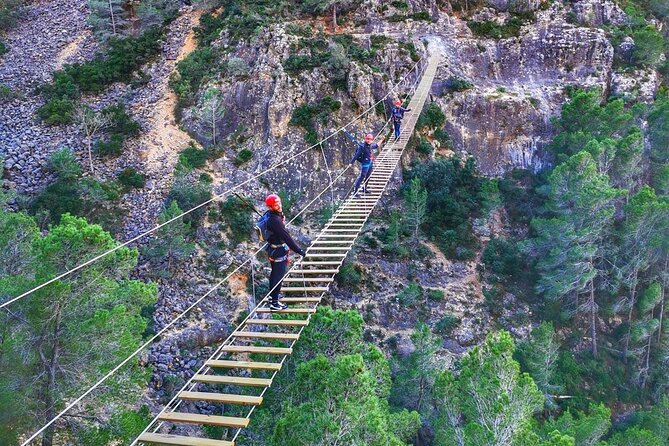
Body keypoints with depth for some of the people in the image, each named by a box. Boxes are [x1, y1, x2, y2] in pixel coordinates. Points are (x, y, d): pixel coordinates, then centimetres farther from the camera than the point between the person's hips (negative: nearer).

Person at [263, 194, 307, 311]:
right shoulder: (275, 220, -30)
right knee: (279, 275, -1)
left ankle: (273, 294, 42)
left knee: (274, 273, 25)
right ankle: (274, 303, 5)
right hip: (278, 251, -10)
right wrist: (299, 250, -26)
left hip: (272, 248, 10)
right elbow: (286, 237, -29)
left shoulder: (269, 215, 0)